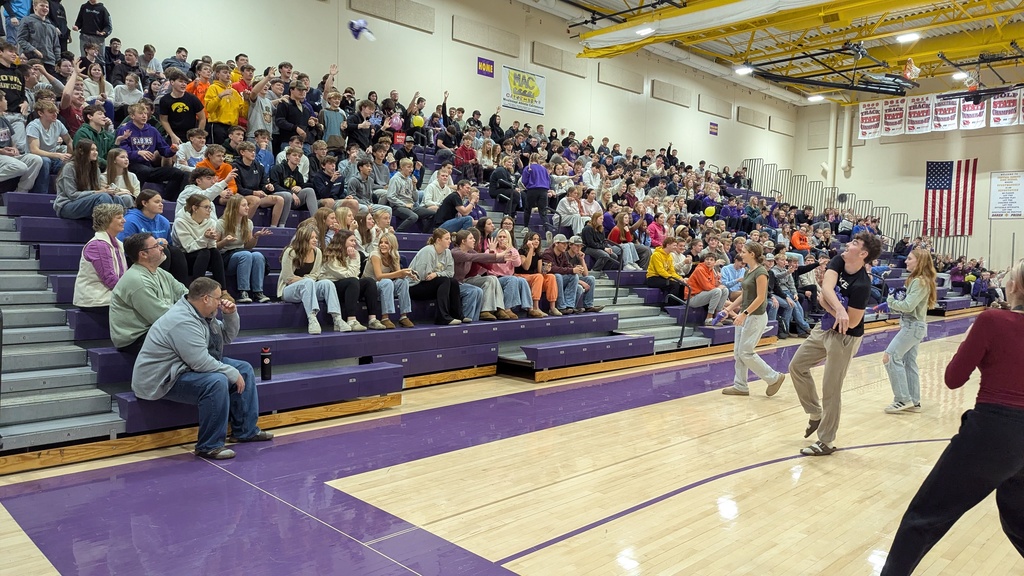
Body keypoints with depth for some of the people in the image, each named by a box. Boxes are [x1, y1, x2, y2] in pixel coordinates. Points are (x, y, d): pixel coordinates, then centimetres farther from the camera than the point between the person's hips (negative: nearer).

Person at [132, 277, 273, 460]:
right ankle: (209, 446, -21)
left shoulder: (202, 313, 4)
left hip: (189, 366, 11)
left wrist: (230, 315, -2)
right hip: (164, 379, -11)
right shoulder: (183, 322, -27)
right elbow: (202, 363, -31)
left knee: (244, 369, 6)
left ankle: (245, 431, 12)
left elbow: (226, 337, 15)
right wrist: (233, 374, -21)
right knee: (217, 382, -35)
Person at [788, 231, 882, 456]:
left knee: (831, 391, 0)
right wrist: (839, 309, -40)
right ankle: (816, 414, 29)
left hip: (844, 337, -8)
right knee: (797, 366, 15)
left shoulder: (861, 285, -27)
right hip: (824, 328, 8)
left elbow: (852, 323, -22)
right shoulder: (838, 262, -7)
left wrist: (825, 303, -14)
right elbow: (827, 287, -23)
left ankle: (826, 442, 14)